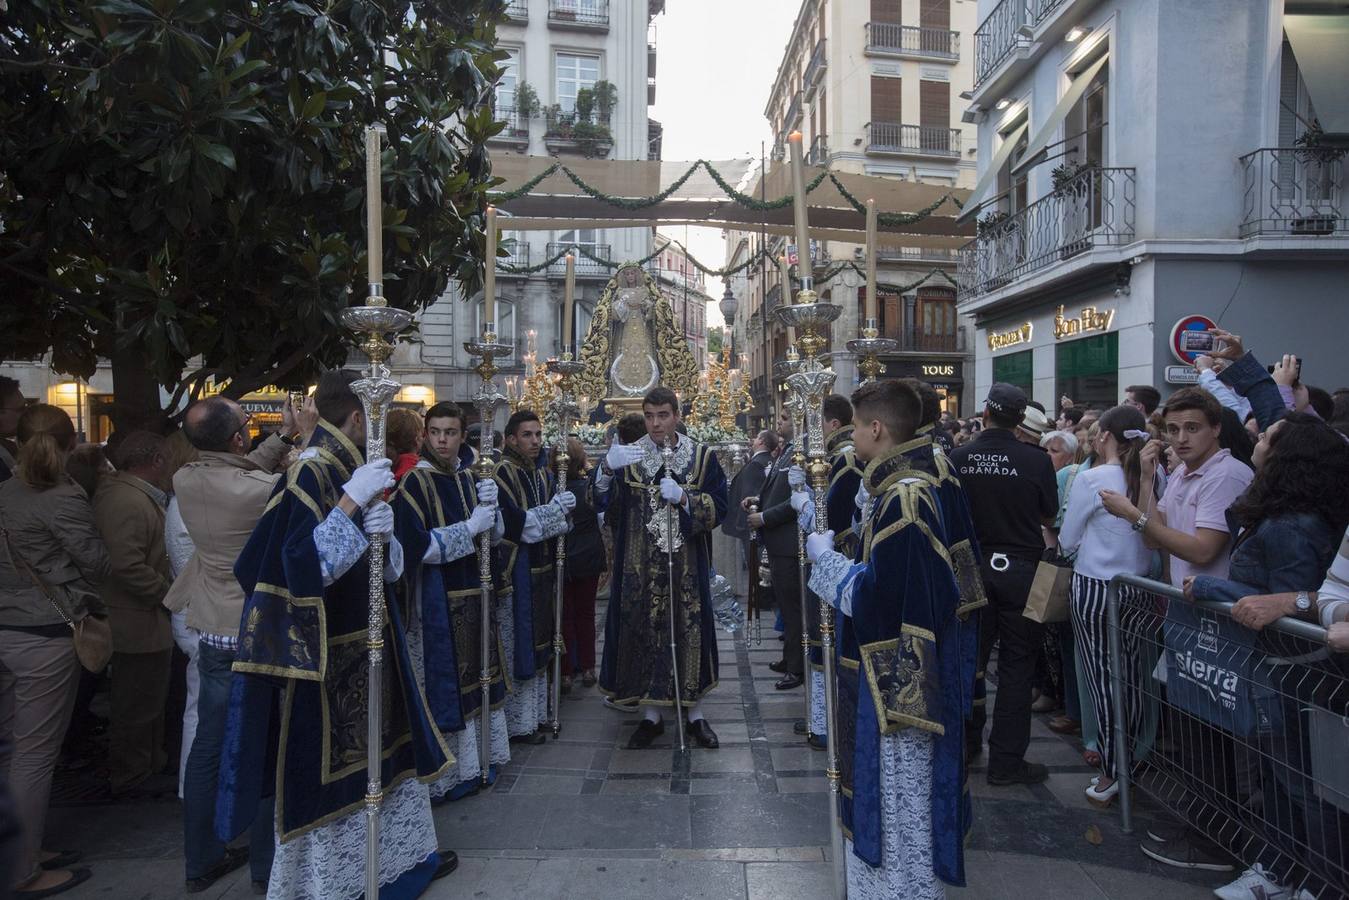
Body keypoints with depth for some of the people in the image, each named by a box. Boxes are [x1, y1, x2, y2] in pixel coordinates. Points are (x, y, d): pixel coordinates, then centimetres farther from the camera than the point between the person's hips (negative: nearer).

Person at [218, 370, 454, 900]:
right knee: (328, 772, 5)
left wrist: (384, 532, -11)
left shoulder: (351, 471, 7)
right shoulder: (310, 474, -18)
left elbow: (387, 568, 10)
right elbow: (304, 569, -28)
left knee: (387, 752, 18)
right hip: (325, 657, -9)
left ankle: (406, 857, 35)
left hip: (367, 645, 9)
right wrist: (350, 504, -30)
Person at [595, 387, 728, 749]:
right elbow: (601, 503, -9)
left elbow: (718, 507, -2)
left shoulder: (702, 457, 2)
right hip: (640, 567, 1)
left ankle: (695, 712, 21)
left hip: (687, 567, 0)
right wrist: (607, 468, -29)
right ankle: (651, 715, 20)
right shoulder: (628, 457, 3)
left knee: (689, 632, 5)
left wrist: (683, 497, -19)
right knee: (644, 633, 4)